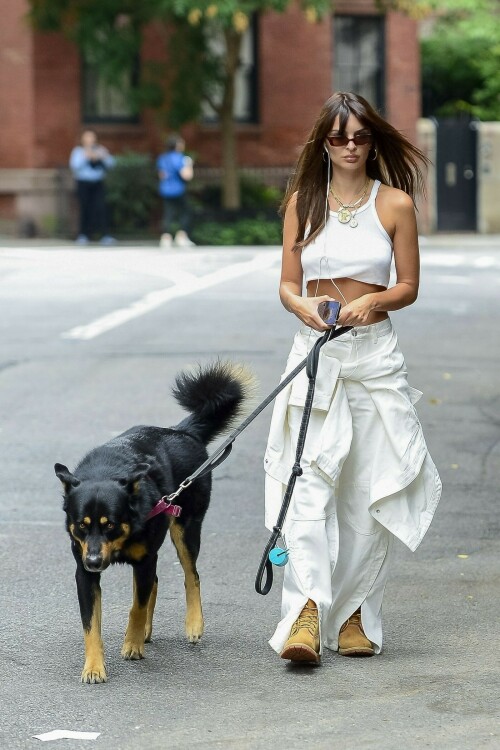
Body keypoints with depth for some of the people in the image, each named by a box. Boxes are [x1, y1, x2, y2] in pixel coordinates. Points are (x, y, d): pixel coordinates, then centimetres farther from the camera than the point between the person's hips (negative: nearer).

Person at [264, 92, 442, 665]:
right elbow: (288, 283, 8)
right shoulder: (303, 202, 8)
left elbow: (409, 286, 6)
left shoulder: (395, 203, 4)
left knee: (369, 490, 2)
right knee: (309, 480, -14)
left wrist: (371, 301, -14)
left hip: (374, 354, 0)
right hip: (314, 352, 0)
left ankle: (355, 613, 13)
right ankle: (306, 611, -22)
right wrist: (303, 306, -14)